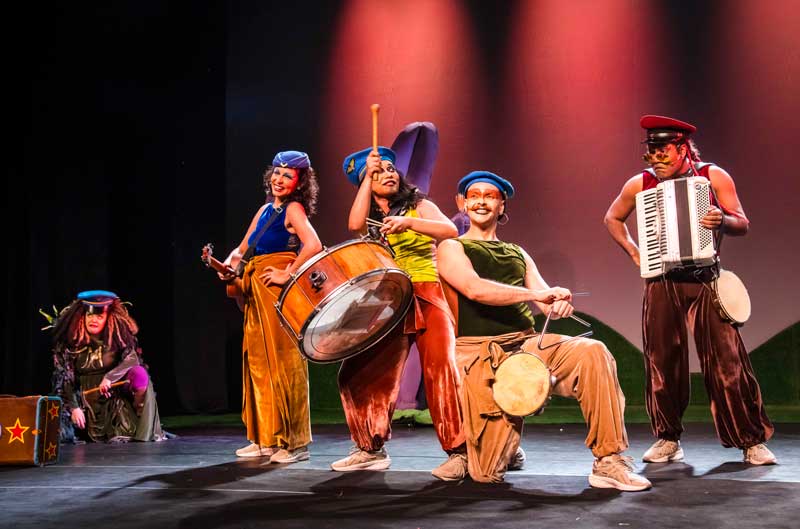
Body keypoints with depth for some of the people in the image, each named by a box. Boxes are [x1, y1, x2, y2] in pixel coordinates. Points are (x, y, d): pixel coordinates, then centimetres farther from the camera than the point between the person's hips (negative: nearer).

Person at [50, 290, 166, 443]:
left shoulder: (116, 337, -7)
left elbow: (133, 359, -20)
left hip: (114, 389, -1)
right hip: (87, 397, 1)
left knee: (140, 374, -27)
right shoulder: (70, 342, -7)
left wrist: (109, 377, -33)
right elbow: (65, 379, -8)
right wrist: (74, 407, -19)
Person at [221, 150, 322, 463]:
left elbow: (313, 245, -23)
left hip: (281, 291, -8)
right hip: (257, 294, 8)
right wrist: (229, 264, 3)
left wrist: (288, 274, -18)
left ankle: (294, 442, 0)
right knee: (258, 361, 10)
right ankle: (265, 439, 19)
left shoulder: (293, 209, -5)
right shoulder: (265, 210, 18)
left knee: (284, 361, -7)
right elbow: (242, 249, 23)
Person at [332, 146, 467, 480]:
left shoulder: (419, 206, 7)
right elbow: (355, 224, -10)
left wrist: (408, 223, -26)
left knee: (440, 371, -19)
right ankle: (372, 449, 16)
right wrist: (367, 176, -3)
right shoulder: (370, 217, 16)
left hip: (427, 297, -4)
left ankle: (458, 452, -12)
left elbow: (450, 230, -12)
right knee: (359, 374, 0)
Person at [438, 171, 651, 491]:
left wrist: (559, 304, -14)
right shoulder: (452, 248, 6)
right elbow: (474, 288, -15)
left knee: (592, 352, -26)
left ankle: (609, 463, -21)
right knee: (487, 475, -15)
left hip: (527, 343, 5)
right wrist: (535, 294, -21)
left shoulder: (517, 253, 23)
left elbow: (548, 303, 12)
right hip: (479, 351, -4)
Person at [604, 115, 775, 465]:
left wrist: (722, 221, -24)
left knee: (726, 360, -5)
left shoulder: (714, 177, -1)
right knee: (662, 362, 2)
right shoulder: (640, 184, 3)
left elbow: (743, 224, -2)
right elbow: (612, 218, 18)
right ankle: (668, 439, 17)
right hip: (662, 282, 1)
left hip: (706, 281, -1)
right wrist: (633, 251, 4)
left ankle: (752, 440, 7)